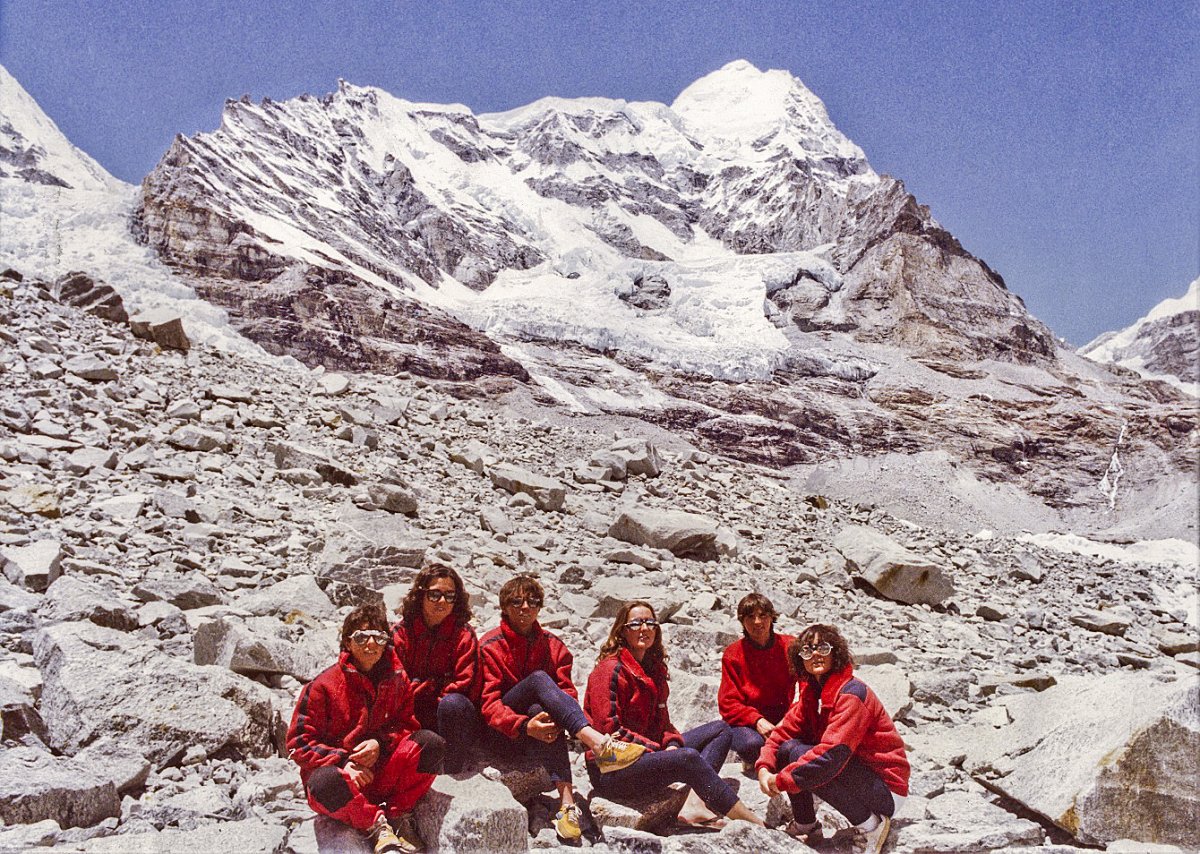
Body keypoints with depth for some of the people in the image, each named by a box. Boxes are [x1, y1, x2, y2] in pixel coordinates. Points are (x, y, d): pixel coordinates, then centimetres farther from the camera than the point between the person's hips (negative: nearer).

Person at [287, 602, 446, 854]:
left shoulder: (396, 678, 3)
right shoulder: (323, 686, -8)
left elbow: (408, 724, 8)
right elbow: (299, 743, -7)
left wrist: (380, 743, -14)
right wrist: (344, 763, -19)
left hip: (383, 773, 3)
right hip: (342, 771, -3)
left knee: (431, 743, -21)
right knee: (326, 782, -40)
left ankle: (397, 813, -9)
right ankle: (375, 824, -14)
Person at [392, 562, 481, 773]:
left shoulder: (464, 634, -3)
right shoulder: (400, 633, 0)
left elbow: (463, 686, -8)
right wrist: (437, 685, -14)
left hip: (452, 723, 0)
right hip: (412, 720, 1)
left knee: (451, 703, -35)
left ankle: (451, 774, -22)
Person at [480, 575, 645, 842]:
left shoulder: (553, 646, 9)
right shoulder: (491, 646, -2)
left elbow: (567, 693, -1)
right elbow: (488, 703, -13)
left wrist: (553, 718, -25)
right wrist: (524, 726, -30)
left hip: (534, 740, 3)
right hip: (501, 732, -3)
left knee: (542, 711, -34)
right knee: (539, 679, -29)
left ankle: (566, 798, -49)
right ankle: (598, 743, -48)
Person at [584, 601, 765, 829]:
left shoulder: (654, 668, 14)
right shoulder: (611, 670, -13)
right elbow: (608, 729, -19)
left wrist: (672, 744, -3)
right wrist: (654, 749, -18)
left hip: (649, 752, 10)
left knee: (720, 729, 5)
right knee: (688, 757, -33)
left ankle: (694, 804, -19)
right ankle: (756, 825, -26)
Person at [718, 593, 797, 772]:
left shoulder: (789, 646, 2)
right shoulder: (733, 653, -1)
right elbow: (728, 703, -4)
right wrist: (757, 721, -23)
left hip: (782, 721, 1)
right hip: (745, 723, -1)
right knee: (752, 744, -35)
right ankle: (752, 761, 4)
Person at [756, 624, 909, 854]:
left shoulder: (851, 694, -22)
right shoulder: (811, 692, 5)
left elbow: (832, 755, -30)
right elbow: (784, 731, 2)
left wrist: (782, 780, -24)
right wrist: (764, 768, -17)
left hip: (887, 790, -8)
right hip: (857, 775, 8)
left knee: (798, 754, -25)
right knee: (787, 747, -6)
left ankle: (871, 823, -12)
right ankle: (805, 824, 10)